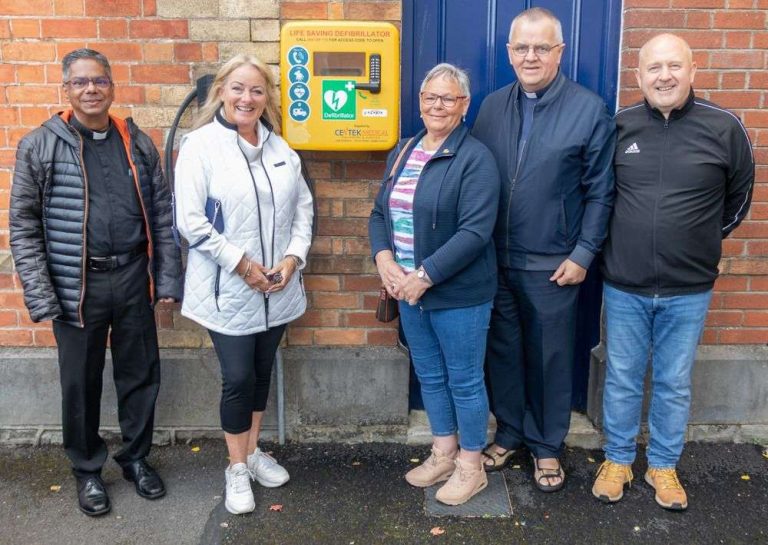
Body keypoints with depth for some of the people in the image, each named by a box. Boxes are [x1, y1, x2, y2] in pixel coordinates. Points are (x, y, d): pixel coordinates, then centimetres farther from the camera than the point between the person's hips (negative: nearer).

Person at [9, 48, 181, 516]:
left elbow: (163, 216, 6)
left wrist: (168, 280, 2)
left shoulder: (139, 144, 6)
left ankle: (137, 457, 34)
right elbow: (23, 227, -3)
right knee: (81, 382, 11)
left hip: (133, 279, 2)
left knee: (141, 374, 13)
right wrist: (41, 296, -9)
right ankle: (88, 469, 32)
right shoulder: (39, 146, -3)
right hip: (76, 285, -2)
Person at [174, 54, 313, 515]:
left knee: (263, 371, 16)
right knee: (238, 378, 2)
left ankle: (254, 451, 36)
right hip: (228, 289, -4)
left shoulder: (280, 147, 7)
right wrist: (241, 263, -16)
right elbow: (190, 220, -14)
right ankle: (237, 468, 23)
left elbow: (303, 206, 8)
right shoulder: (200, 145, -9)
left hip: (278, 288, 5)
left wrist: (294, 256, -6)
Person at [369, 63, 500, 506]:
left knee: (464, 380, 7)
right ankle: (444, 453, 37)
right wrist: (384, 259, -8)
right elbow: (380, 213, 11)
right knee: (430, 375, 18)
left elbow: (475, 232, -21)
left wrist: (425, 275, -22)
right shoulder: (404, 152, 10)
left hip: (459, 294, -6)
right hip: (408, 289, 7)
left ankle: (471, 465, 27)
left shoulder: (475, 158, -12)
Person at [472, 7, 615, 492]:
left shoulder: (590, 110, -5)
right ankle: (509, 433, 33)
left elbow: (600, 192, -4)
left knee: (550, 358, 10)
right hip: (495, 261, 3)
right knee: (503, 352, 14)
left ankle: (547, 446, 28)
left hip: (552, 265, -3)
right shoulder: (492, 107, 5)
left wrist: (583, 254, -9)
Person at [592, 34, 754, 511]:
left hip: (688, 291, 0)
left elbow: (739, 197, 9)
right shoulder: (618, 127, -3)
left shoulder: (724, 128, -6)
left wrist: (699, 240, 13)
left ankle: (663, 466, 33)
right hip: (624, 287, 1)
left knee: (674, 384, 14)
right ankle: (618, 459, 32)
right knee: (622, 379, 13)